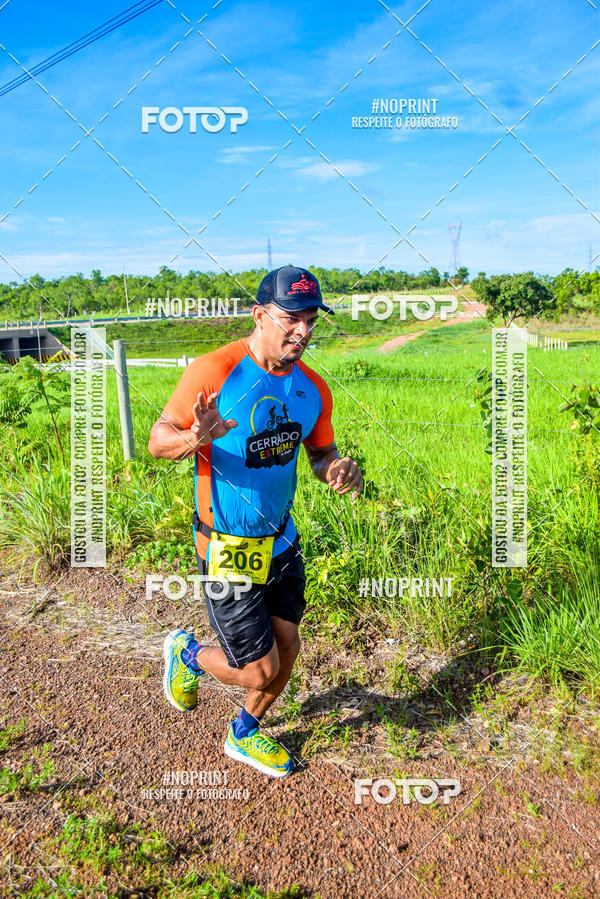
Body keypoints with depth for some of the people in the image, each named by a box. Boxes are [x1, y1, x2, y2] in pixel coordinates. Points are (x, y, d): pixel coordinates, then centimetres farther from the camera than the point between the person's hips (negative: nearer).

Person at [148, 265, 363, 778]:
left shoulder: (312, 388, -2)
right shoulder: (214, 371, -20)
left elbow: (321, 452, 11)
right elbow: (159, 441, -15)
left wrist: (338, 469, -13)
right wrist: (195, 438, -38)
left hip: (283, 539, 6)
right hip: (229, 550, -6)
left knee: (287, 651, 16)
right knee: (260, 670, 1)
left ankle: (244, 735, 45)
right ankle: (187, 653, 33)